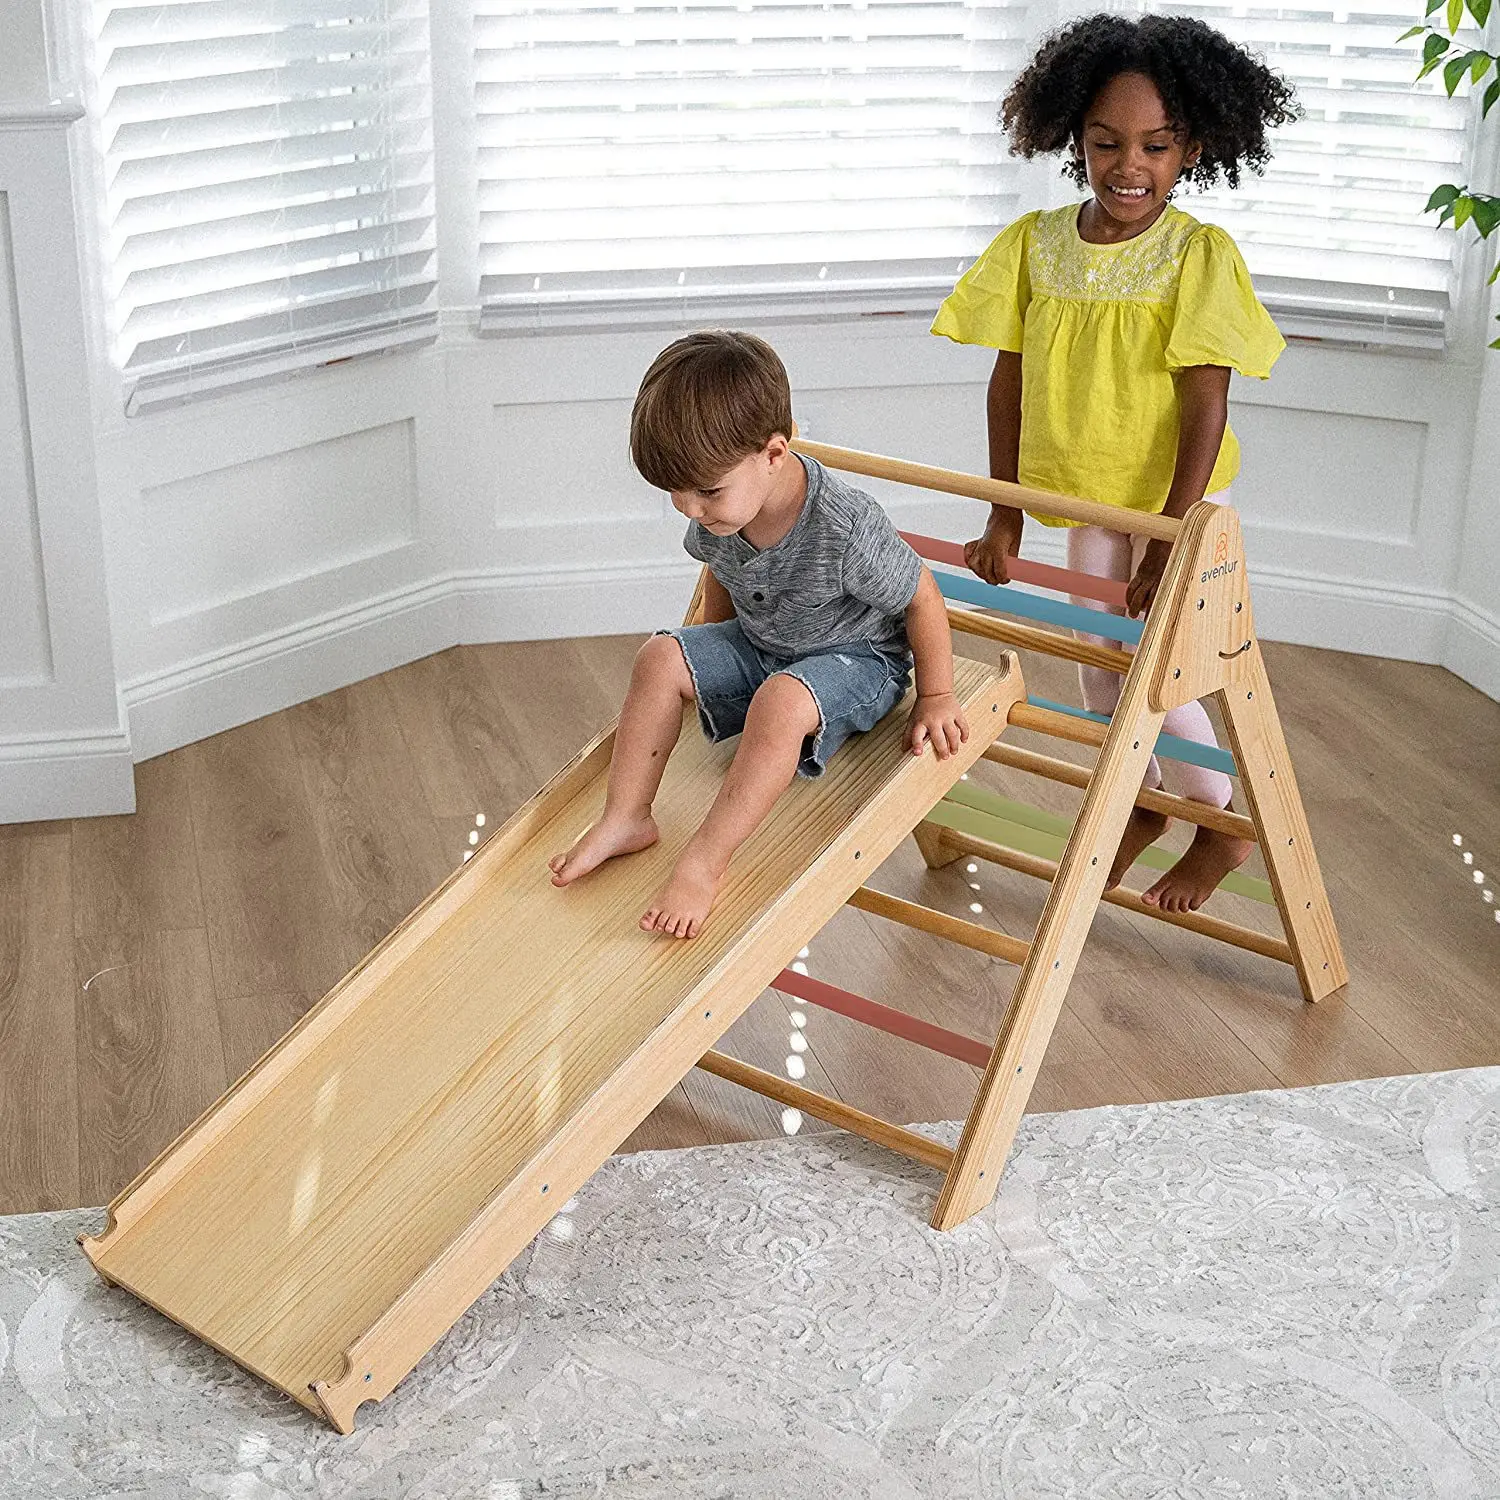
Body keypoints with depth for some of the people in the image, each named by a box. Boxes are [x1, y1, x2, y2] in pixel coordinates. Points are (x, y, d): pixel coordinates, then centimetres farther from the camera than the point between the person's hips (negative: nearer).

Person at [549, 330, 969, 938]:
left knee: (780, 703, -36)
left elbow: (921, 597, -19)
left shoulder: (847, 528, -34)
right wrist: (715, 656, 19)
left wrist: (935, 698, -10)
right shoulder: (717, 510, -14)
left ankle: (704, 860, -30)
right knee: (660, 658, -14)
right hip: (757, 643, 7)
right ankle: (625, 818, -7)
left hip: (857, 658, -7)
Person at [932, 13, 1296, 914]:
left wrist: (1167, 544, -23)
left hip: (1180, 499, -4)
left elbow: (1205, 411, -20)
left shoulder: (1200, 255, -19)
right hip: (1089, 498, 5)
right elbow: (1010, 381, -2)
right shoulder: (1036, 245, -8)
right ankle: (1140, 804, 42)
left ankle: (1224, 828, 23)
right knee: (1101, 664, 16)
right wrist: (1006, 518, -1)